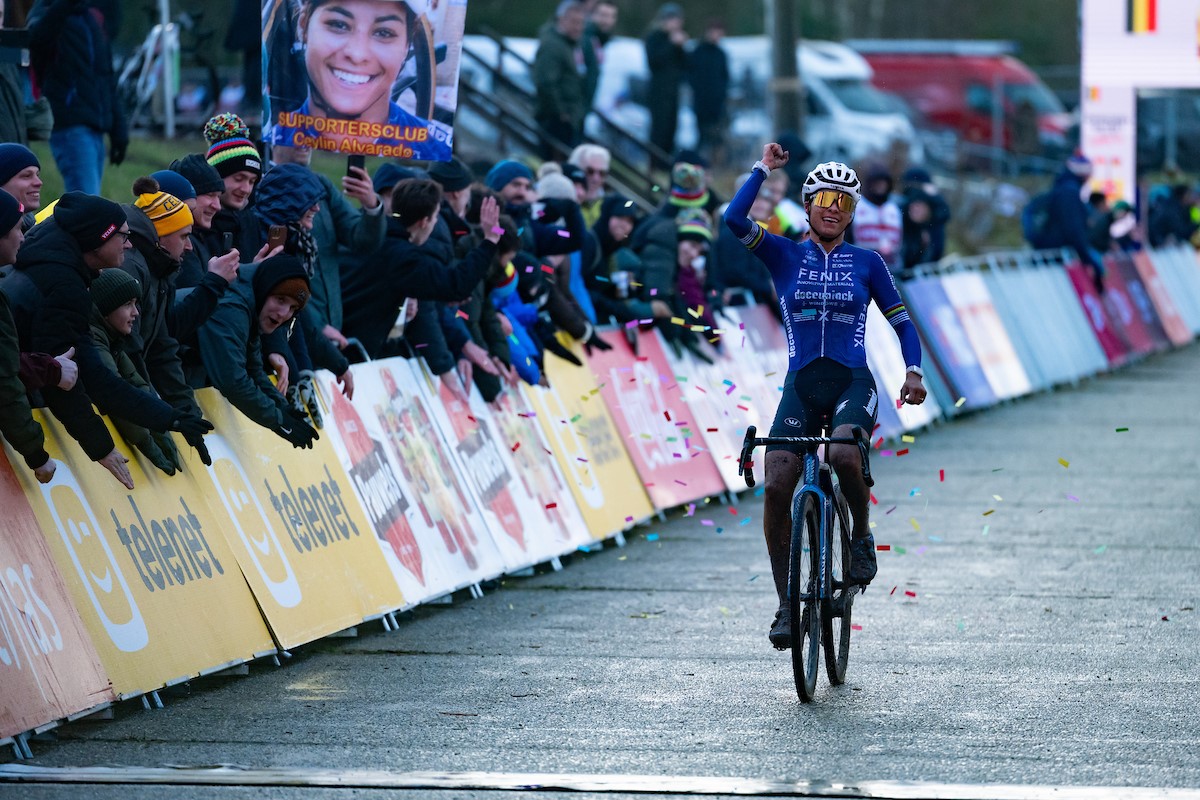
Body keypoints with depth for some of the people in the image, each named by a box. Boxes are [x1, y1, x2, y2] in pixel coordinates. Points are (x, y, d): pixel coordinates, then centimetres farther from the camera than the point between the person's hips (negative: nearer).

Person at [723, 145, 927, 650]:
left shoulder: (866, 263, 8)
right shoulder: (784, 255, 7)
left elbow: (901, 321, 11)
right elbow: (733, 218, -9)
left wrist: (913, 372, -4)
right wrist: (764, 168, -2)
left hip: (852, 382, -1)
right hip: (801, 384, 1)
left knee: (845, 455, -34)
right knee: (776, 488, -15)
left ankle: (862, 533, -3)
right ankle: (786, 603, -3)